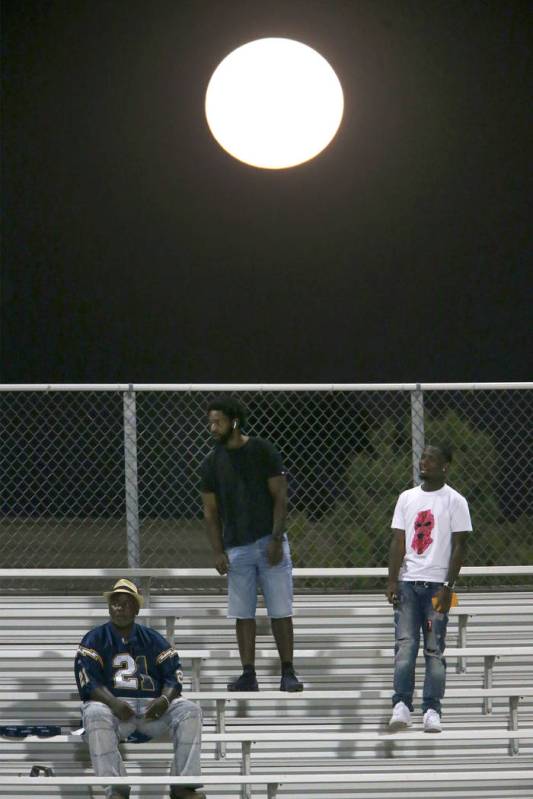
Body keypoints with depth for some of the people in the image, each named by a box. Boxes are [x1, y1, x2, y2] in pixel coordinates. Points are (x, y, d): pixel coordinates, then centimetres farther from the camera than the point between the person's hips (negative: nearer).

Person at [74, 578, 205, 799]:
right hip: (111, 703, -2)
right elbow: (87, 679, -5)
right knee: (94, 714, -36)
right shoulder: (95, 639, 8)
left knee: (190, 710, -23)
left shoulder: (153, 639, 16)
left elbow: (173, 675, 7)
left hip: (153, 706, 2)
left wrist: (164, 699, -16)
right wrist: (113, 703, -23)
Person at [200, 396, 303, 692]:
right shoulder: (212, 463, 7)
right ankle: (248, 674, 4)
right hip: (236, 547, 3)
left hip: (270, 543, -3)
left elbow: (280, 498, -3)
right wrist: (218, 552, 1)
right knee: (243, 614, 2)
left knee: (281, 611, -3)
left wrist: (276, 540, -11)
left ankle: (288, 673, 0)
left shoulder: (263, 451, -3)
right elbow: (211, 511, 10)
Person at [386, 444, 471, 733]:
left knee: (434, 649, -1)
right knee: (404, 644, -7)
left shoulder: (455, 501, 0)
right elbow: (398, 542, 10)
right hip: (408, 582, 3)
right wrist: (392, 581, -1)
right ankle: (401, 705, -11)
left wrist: (448, 587, -11)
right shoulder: (406, 498, 12)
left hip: (436, 584, -3)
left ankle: (432, 710, -1)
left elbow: (459, 546, -3)